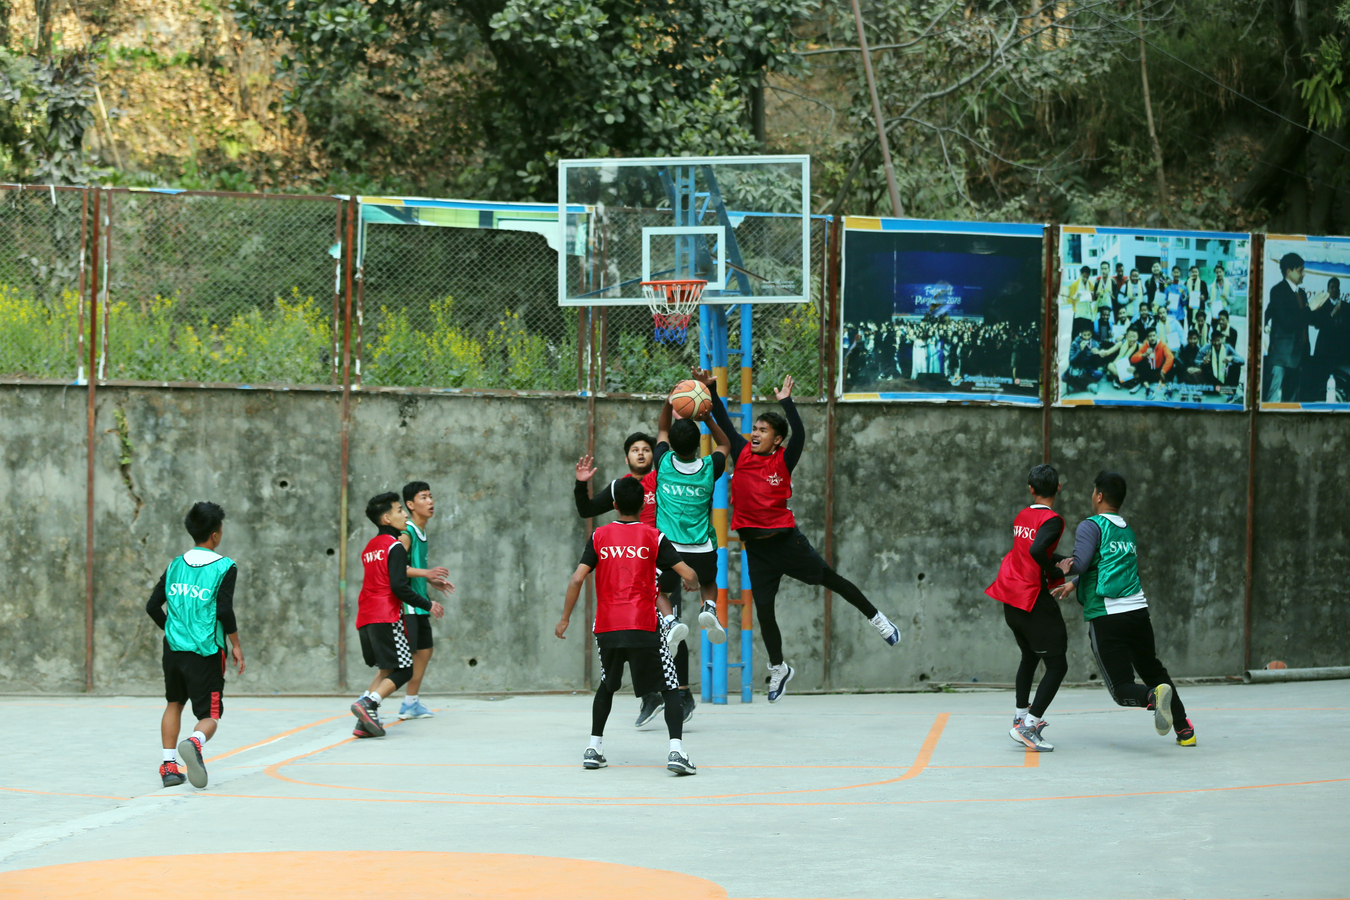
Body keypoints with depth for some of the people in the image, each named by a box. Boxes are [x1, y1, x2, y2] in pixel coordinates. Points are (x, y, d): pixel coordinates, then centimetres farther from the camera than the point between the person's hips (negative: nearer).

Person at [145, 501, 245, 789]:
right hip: (206, 652, -4)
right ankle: (195, 742, -34)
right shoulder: (225, 567, -7)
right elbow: (224, 611, -15)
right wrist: (236, 645, -3)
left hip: (174, 647, 5)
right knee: (209, 715, 0)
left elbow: (153, 606, 9)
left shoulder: (176, 565, 8)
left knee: (174, 704, 25)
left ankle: (168, 765, 17)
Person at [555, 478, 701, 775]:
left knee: (606, 686, 25)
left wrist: (564, 619, 6)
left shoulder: (599, 536, 7)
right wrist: (693, 584, 21)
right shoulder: (654, 537, 2)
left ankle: (594, 748, 21)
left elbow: (577, 579, -2)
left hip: (607, 628, 3)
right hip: (643, 628, -3)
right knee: (670, 688, 2)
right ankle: (676, 750, -16)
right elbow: (689, 575, -3)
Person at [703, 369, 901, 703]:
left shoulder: (783, 461, -6)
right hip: (756, 546, 3)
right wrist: (711, 389, -9)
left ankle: (874, 617, 27)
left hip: (785, 538, -3)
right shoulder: (742, 454, 2)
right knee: (763, 609, 5)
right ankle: (778, 669, 20)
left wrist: (786, 402, -26)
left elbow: (799, 434, -22)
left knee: (828, 578, 7)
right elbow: (724, 423, 0)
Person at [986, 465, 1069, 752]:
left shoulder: (1021, 517, 11)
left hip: (1010, 599, 8)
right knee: (1057, 665, -2)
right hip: (1034, 599, -8)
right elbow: (1036, 550, -29)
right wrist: (1056, 574, -14)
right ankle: (1028, 726, -12)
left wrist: (1062, 561, 14)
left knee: (1029, 657, 27)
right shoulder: (1052, 520, -13)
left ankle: (1021, 715, 34)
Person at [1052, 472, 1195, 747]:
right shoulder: (1128, 531, 19)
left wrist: (1062, 567, 5)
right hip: (1138, 610, 6)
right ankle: (1184, 730, 15)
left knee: (1122, 688, -3)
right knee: (1153, 671, 22)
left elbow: (1080, 564, -15)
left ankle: (1155, 696, -34)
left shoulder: (1092, 526, -4)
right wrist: (1074, 584, 26)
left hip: (1106, 618, -6)